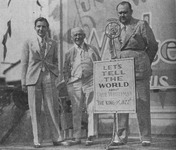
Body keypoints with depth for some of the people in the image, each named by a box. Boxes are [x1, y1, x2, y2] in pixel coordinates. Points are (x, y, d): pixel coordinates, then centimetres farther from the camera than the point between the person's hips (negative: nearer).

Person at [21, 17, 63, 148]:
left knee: (51, 109, -3)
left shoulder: (53, 44, 13)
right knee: (35, 111, 1)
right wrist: (23, 82, 2)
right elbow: (24, 63, 7)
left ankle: (57, 138, 2)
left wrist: (55, 75, 5)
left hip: (49, 78, 1)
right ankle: (37, 140, 6)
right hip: (33, 78, -1)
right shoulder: (28, 43, 9)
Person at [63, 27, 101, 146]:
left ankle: (91, 136, 2)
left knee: (92, 110, -4)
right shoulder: (70, 52, 13)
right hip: (75, 83, 2)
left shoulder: (92, 49, 10)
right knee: (76, 112, 4)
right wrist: (68, 82, 6)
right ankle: (77, 137, 12)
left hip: (90, 82, -1)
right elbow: (66, 69, 17)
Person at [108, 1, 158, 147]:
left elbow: (153, 46, 4)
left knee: (142, 104, -1)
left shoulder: (141, 25, 2)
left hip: (139, 70, -3)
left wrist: (143, 63, 8)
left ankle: (146, 138, 7)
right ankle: (122, 137, 8)